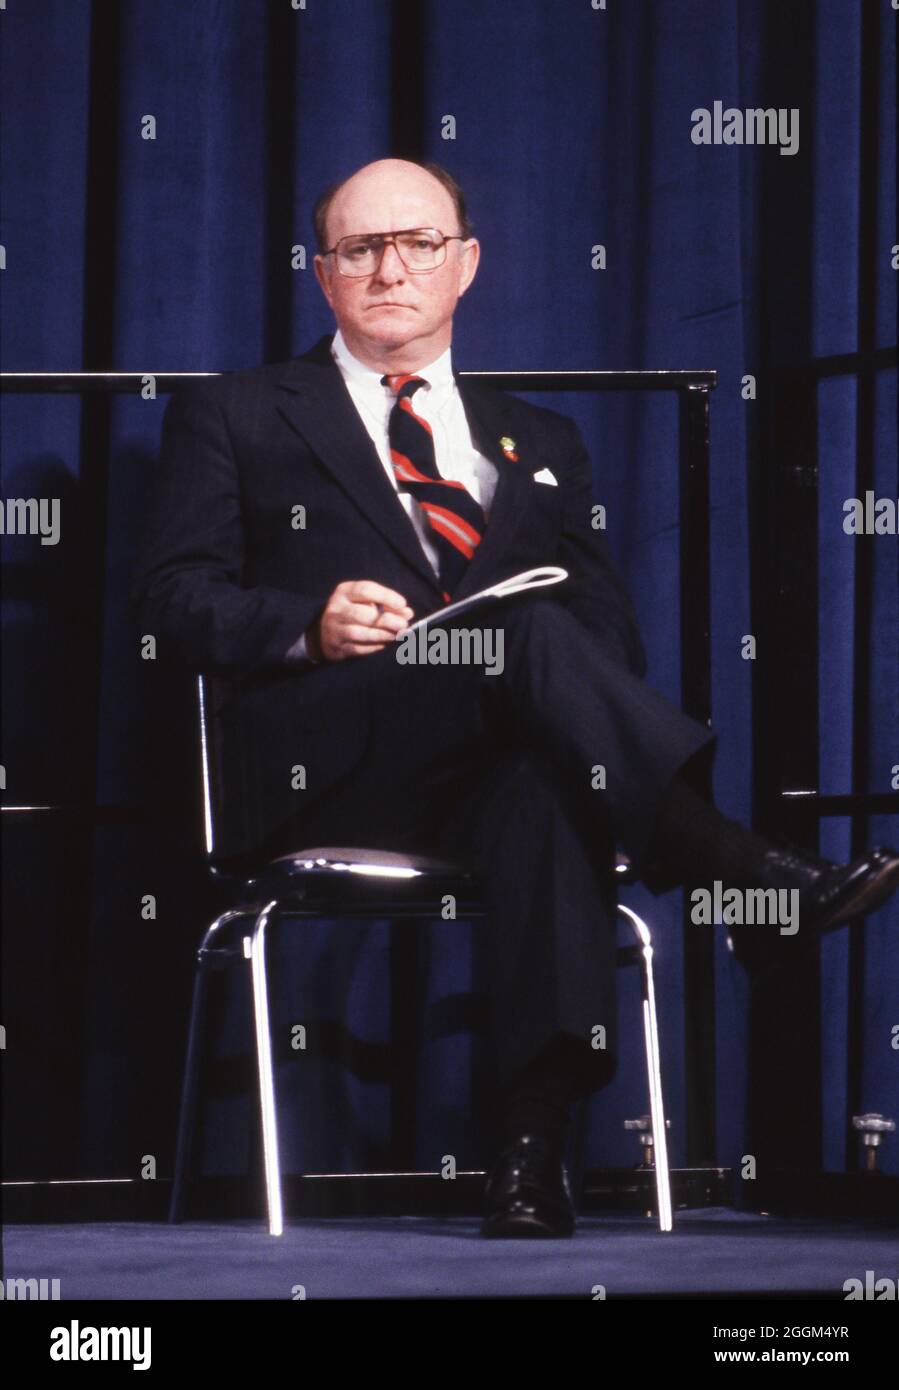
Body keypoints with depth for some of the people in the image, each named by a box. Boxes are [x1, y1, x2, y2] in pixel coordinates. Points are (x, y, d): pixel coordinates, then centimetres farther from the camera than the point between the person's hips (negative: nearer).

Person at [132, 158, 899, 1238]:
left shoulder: (537, 443, 29)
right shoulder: (235, 417, 21)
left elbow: (608, 624, 19)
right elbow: (173, 599, 9)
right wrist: (310, 623, -12)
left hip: (500, 770, 2)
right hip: (325, 768, -2)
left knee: (550, 788, -39)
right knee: (526, 630, -34)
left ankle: (532, 1148, -47)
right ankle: (742, 871, -43)